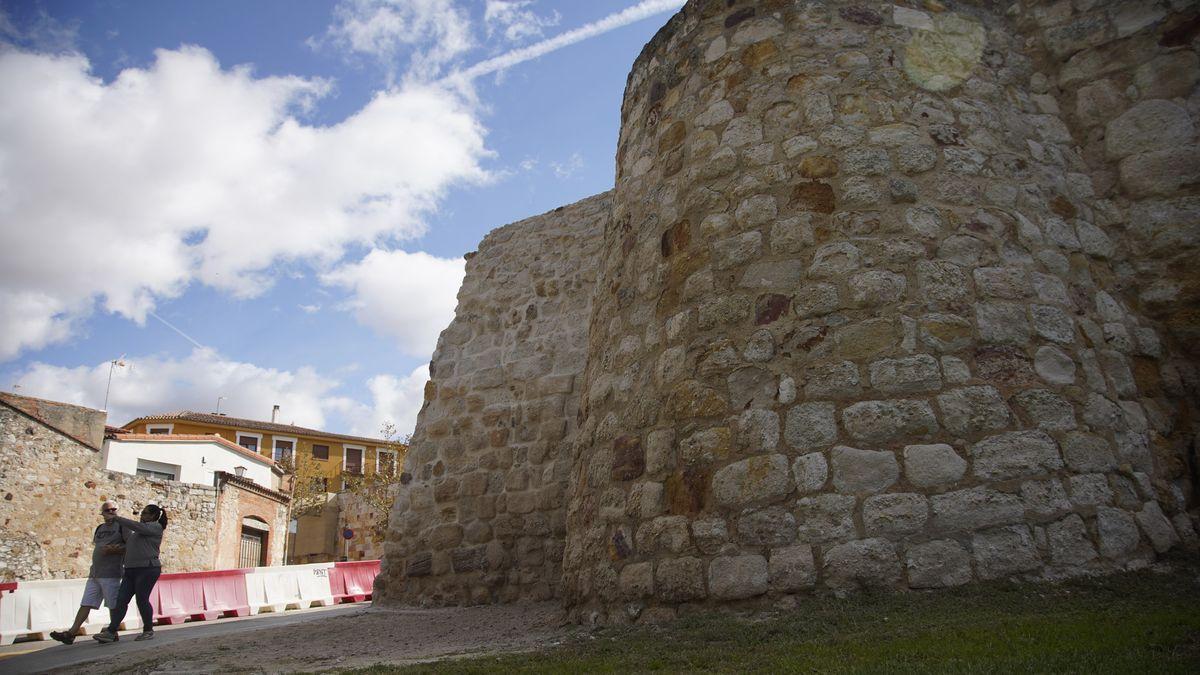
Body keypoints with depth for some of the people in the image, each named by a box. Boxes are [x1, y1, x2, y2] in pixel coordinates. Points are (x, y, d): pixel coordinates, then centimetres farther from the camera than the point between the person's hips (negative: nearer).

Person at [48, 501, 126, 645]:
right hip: (94, 573, 7)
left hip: (111, 574, -7)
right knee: (85, 604, 6)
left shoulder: (122, 526, -2)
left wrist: (114, 550, -19)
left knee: (113, 606, -1)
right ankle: (71, 633, 8)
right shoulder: (99, 528, 19)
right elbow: (96, 545, 25)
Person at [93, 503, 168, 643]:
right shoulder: (140, 530, 25)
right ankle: (110, 632, -3)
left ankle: (148, 631, 7)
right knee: (121, 600, -1)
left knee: (142, 599, -6)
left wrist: (117, 518, -10)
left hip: (147, 569, -8)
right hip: (131, 570, 8)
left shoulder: (155, 527, -3)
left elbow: (136, 526, -16)